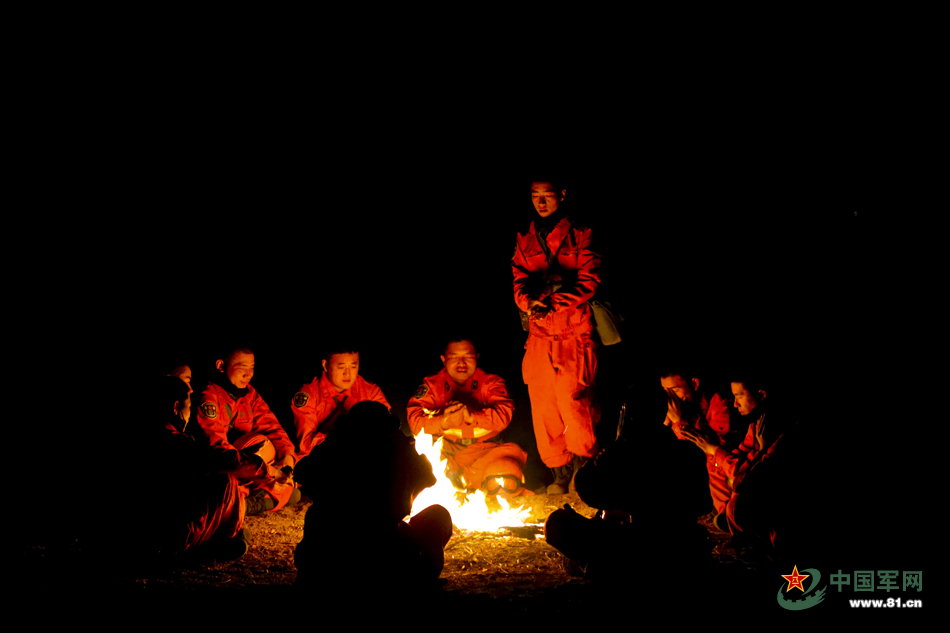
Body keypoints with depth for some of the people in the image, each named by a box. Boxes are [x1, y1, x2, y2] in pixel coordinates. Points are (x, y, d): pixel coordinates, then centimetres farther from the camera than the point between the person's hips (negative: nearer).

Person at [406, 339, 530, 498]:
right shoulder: (432, 385, 1)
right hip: (446, 453, 1)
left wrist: (471, 417, -34)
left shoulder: (491, 382, 1)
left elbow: (503, 416, -17)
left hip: (485, 452, 0)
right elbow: (415, 421, -15)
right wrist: (443, 421, -35)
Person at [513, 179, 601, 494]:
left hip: (573, 331, -4)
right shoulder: (525, 241, 16)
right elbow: (520, 282, 11)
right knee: (543, 406, 1)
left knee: (572, 399, -14)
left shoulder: (579, 236, 4)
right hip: (539, 333, 4)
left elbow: (588, 280, -5)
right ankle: (560, 475, 14)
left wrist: (553, 303, -16)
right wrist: (531, 303, -12)